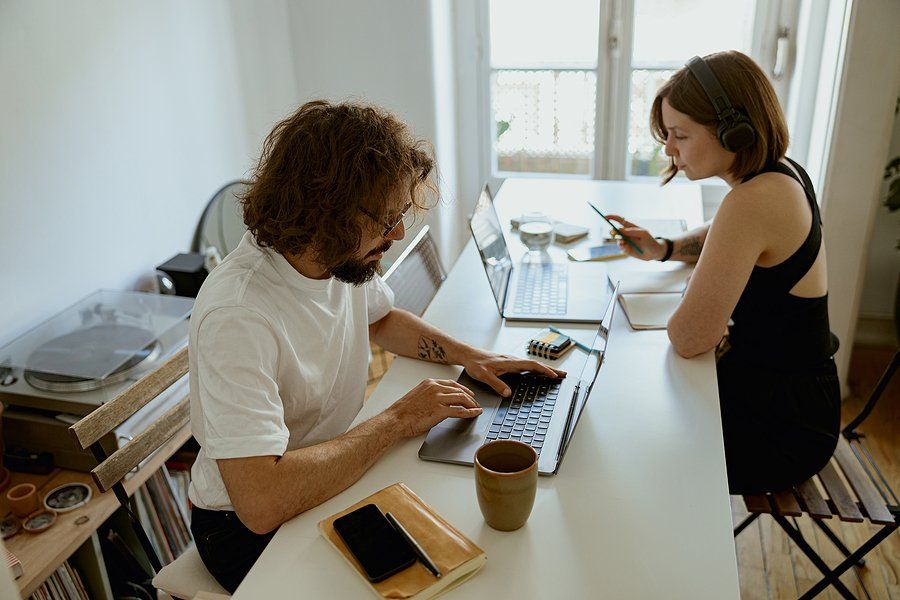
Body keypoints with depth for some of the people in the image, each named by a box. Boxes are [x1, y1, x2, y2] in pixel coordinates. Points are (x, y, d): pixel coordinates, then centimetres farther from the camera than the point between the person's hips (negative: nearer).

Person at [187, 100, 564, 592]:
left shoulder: (343, 256, -8)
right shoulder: (237, 316, -32)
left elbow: (381, 319, 14)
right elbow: (262, 501, -38)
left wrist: (468, 356, -2)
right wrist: (397, 421, -27)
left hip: (330, 474, 7)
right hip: (248, 528, -6)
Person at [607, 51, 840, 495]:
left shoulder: (754, 202, -30)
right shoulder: (781, 174, 1)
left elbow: (688, 339, -29)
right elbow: (725, 240, 23)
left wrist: (692, 290, -8)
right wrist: (663, 249, 5)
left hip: (781, 425, -9)